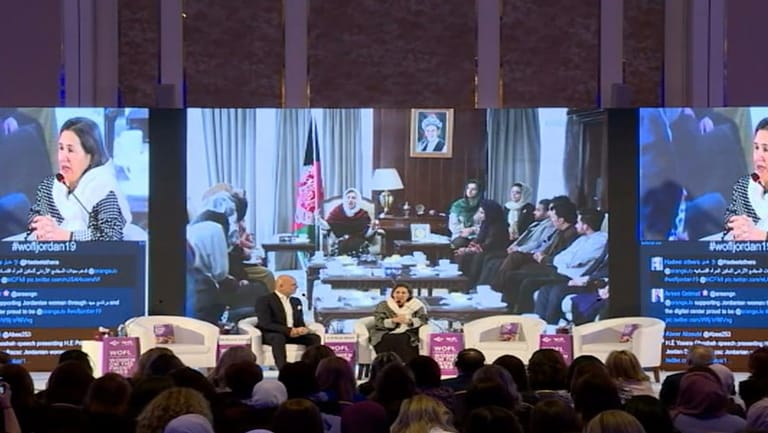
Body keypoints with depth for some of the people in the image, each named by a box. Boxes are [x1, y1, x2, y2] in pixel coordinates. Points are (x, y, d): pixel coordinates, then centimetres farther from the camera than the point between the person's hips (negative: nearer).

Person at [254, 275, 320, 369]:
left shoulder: (296, 301, 16)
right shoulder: (265, 301, -7)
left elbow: (300, 322, 17)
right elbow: (266, 324, -18)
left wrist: (301, 329, -10)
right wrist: (289, 330, -26)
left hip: (294, 333, 7)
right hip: (270, 334, -6)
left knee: (314, 338, -17)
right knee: (279, 338, -40)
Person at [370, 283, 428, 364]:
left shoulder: (416, 305, 12)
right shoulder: (383, 306, 12)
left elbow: (423, 320, -1)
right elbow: (379, 323, -1)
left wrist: (408, 321, -20)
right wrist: (394, 321, -19)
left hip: (408, 335, 0)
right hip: (386, 334, 0)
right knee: (388, 341, -33)